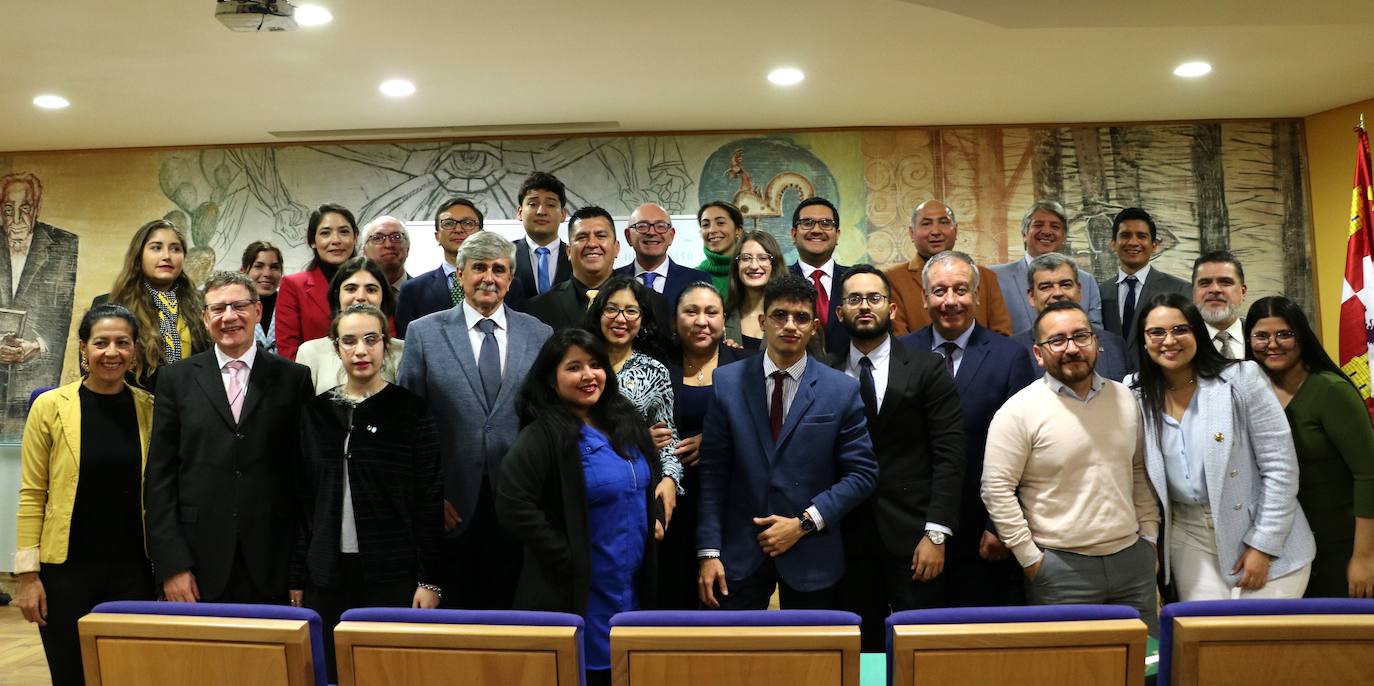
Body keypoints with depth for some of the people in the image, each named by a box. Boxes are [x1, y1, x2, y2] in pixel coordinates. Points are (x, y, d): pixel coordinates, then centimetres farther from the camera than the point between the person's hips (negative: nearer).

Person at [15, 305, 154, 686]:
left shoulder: (149, 408, 1)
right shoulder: (50, 406, -4)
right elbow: (31, 494, -2)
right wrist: (28, 573, -5)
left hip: (133, 568, 2)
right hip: (66, 568, -1)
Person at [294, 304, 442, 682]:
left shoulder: (410, 410, -3)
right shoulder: (316, 412, 7)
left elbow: (430, 500, -4)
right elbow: (304, 500, 9)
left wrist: (429, 579, -8)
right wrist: (297, 577, 6)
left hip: (394, 574, -3)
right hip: (327, 574, 3)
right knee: (328, 673, 7)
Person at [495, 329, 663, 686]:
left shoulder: (626, 421, 8)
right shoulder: (543, 435, -15)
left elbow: (650, 480, 23)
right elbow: (513, 505, -23)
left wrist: (655, 519, 7)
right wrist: (567, 558, -19)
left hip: (634, 586, 7)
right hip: (579, 592, -7)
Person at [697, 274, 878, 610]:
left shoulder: (842, 390, -2)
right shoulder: (727, 382, 0)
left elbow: (863, 472, -1)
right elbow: (713, 472, -1)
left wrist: (804, 523, -10)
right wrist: (709, 551, -5)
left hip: (811, 554, 0)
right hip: (740, 551, 0)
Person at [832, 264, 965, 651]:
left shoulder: (927, 369, 1)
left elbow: (949, 455, -4)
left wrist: (936, 533, -11)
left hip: (912, 535, -2)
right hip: (849, 539, 2)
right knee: (860, 648, 8)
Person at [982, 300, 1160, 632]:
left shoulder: (1124, 398, 7)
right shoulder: (1019, 412, -11)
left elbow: (1139, 470, 16)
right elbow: (997, 490, -12)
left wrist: (1149, 534, 10)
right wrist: (1031, 560, -11)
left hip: (1132, 557, 5)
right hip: (1060, 566, -5)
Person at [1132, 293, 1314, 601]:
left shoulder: (1241, 379, -10)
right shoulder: (1140, 400, 2)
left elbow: (1280, 468, -11)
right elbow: (1143, 479, 10)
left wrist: (1263, 546, -13)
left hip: (1264, 541, -3)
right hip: (1190, 540, 3)